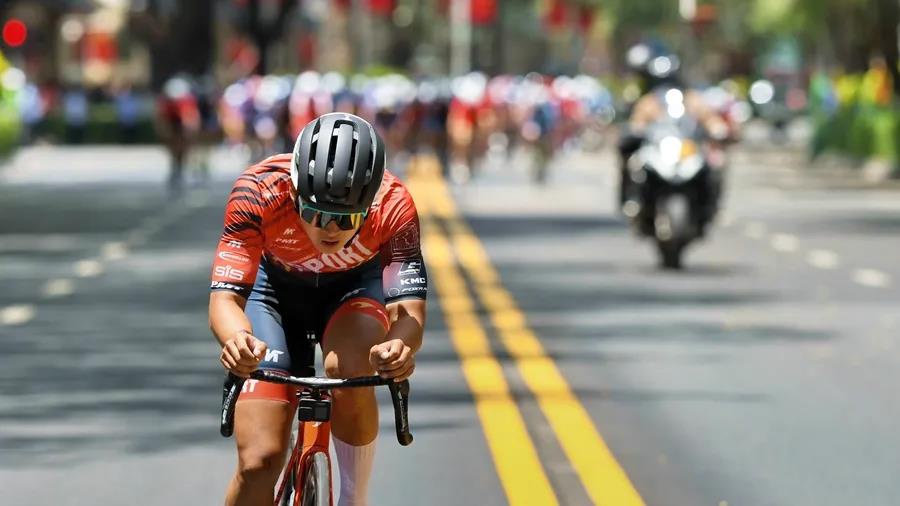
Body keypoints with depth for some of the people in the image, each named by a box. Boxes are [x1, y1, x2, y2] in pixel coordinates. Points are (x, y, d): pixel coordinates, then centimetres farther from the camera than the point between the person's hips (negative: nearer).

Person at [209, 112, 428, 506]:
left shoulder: (393, 206, -33)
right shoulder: (258, 192, -35)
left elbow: (409, 308, -37)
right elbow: (225, 298, -37)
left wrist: (401, 346, -61)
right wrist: (238, 339, -60)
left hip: (354, 286, 0)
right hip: (275, 285, 0)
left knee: (348, 370, -35)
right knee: (259, 461, -15)